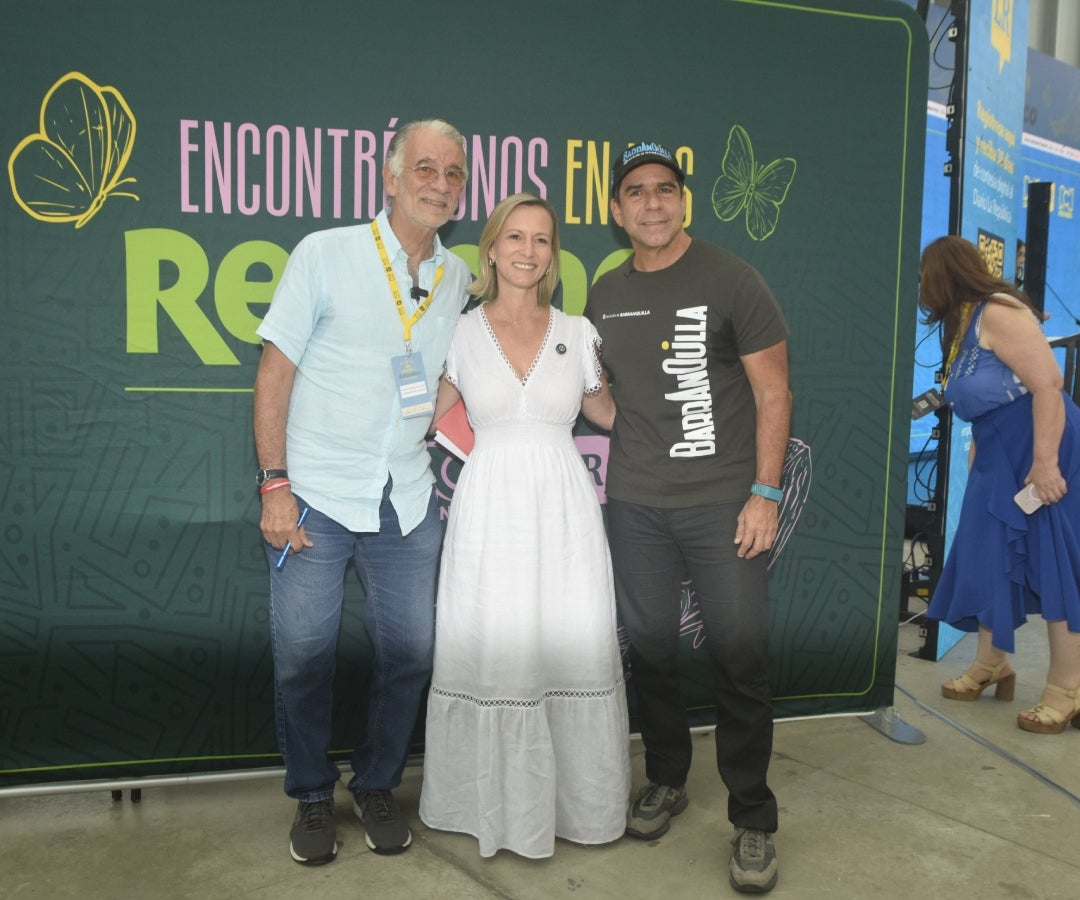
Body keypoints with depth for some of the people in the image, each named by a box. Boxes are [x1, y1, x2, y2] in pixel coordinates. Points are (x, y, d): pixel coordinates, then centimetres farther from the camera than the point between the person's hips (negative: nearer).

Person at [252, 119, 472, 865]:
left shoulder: (460, 279, 7)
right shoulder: (325, 255, -4)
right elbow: (275, 371, -5)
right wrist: (275, 485, -11)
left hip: (407, 502, 4)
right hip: (315, 496, -3)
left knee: (411, 652, 7)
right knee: (304, 656, 4)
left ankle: (378, 786, 30)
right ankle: (313, 797, 27)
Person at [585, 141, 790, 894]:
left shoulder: (730, 279, -4)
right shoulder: (605, 294, 10)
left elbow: (773, 392, -4)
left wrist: (765, 492, -10)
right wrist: (641, 435, 7)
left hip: (723, 500, -4)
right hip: (636, 504, 4)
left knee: (740, 656, -1)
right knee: (650, 648, 11)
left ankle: (753, 819, 16)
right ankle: (667, 781, 32)